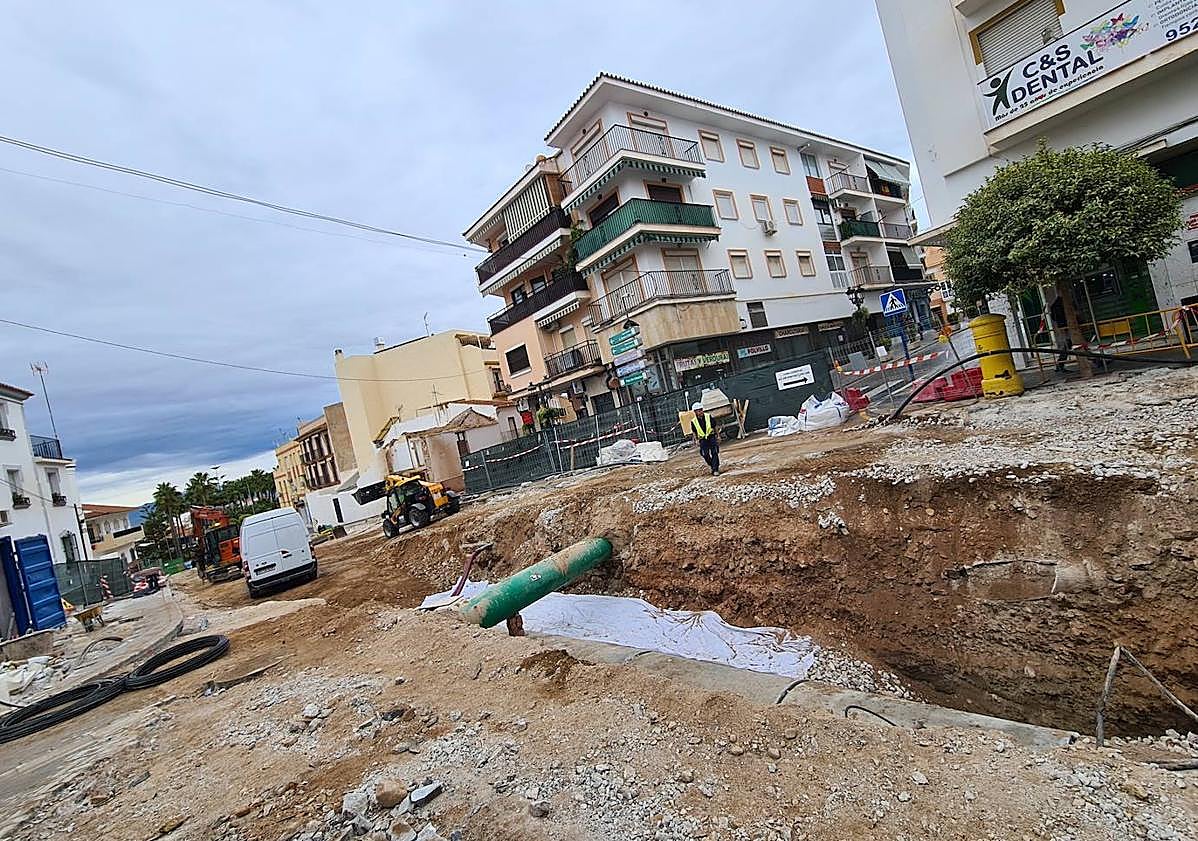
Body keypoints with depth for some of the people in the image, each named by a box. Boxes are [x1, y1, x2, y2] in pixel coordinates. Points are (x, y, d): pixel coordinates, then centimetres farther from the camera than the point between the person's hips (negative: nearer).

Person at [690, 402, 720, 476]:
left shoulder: (708, 417, -3)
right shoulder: (693, 421, -4)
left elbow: (715, 427, 7)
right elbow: (694, 432, 8)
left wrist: (718, 436, 7)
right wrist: (696, 440, 0)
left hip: (712, 437, 0)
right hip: (703, 440, 0)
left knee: (714, 453, -6)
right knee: (705, 455, -4)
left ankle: (715, 469, -1)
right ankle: (712, 466, 21)